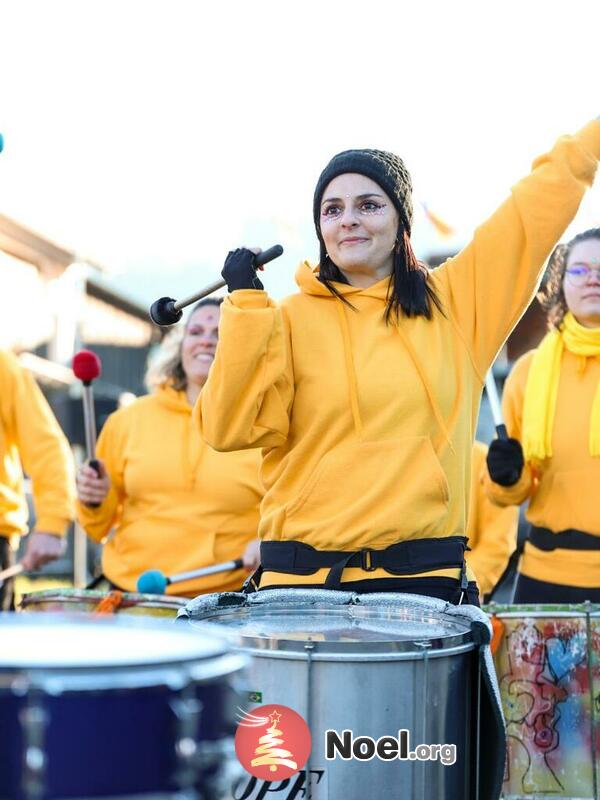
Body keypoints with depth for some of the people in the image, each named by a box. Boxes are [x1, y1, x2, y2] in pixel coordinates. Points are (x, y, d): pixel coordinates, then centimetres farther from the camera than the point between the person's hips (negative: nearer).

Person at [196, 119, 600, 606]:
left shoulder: (455, 302, 9)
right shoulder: (291, 319, 4)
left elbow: (543, 201, 15)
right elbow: (228, 428, -7)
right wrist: (245, 306, -10)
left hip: (423, 577, 1)